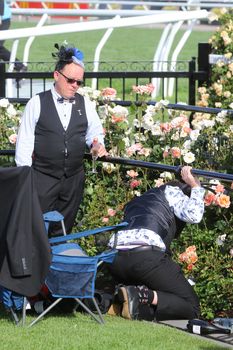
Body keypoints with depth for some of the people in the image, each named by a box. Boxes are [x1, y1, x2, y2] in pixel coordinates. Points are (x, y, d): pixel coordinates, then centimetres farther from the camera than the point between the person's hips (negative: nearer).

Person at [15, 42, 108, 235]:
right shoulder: (37, 103, -3)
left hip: (74, 178, 3)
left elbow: (95, 132, 15)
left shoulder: (85, 104, 5)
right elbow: (24, 142, -2)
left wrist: (98, 145, -8)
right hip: (43, 177, -3)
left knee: (63, 232, 10)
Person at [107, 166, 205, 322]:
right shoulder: (171, 191, 18)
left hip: (115, 259, 7)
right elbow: (194, 215, 1)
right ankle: (143, 295, -21)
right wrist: (195, 186, 16)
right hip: (147, 255, -7)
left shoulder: (135, 202, 40)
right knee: (191, 308, 3)